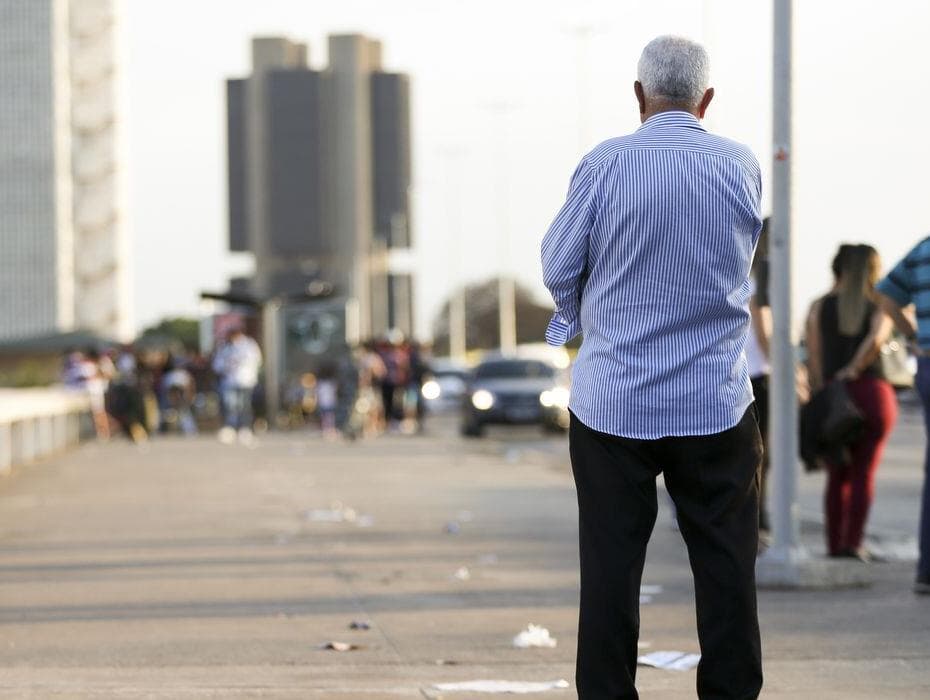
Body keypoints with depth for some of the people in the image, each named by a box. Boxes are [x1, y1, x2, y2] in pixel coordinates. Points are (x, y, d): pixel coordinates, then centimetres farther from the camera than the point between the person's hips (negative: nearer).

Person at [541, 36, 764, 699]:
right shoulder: (743, 166, -2)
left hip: (613, 397, -1)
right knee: (726, 565, 8)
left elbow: (558, 267, -1)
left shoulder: (605, 164, -10)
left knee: (611, 566, 5)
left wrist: (574, 318, 19)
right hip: (718, 402, 1)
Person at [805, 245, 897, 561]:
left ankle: (834, 546, 5)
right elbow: (877, 340, -20)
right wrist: (855, 369, -9)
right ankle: (853, 544, -5)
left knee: (838, 476, 11)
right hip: (874, 393, -1)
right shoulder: (880, 306, 2)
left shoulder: (819, 308, 4)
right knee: (864, 472, 5)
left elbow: (814, 361, -1)